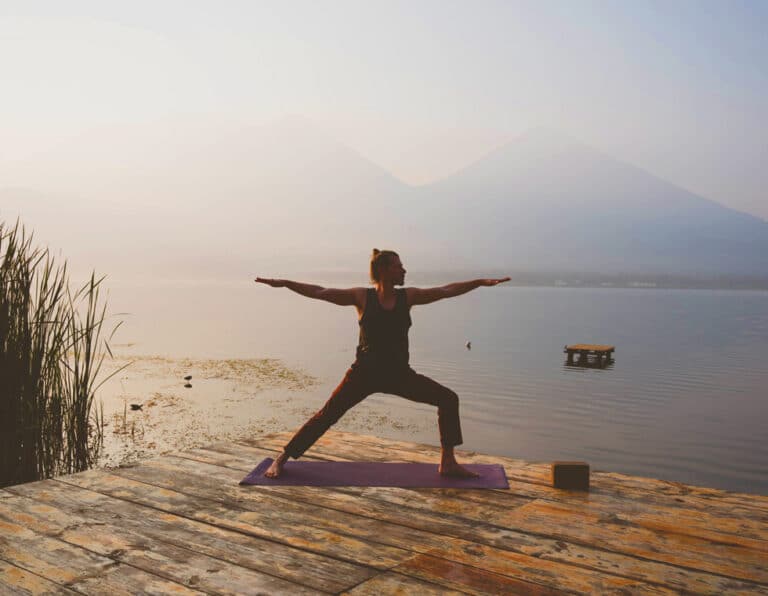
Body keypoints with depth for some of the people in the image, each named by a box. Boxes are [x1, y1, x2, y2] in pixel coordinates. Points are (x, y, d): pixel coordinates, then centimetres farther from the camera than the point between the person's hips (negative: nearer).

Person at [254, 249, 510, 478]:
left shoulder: (407, 296, 1)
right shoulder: (362, 297, -7)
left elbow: (447, 290, 2)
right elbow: (320, 292, -10)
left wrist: (481, 282, -1)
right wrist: (284, 283, -19)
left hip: (399, 373, 3)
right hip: (365, 373, -3)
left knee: (448, 399, -6)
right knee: (327, 415, -5)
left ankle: (448, 463, 5)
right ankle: (281, 460, 11)